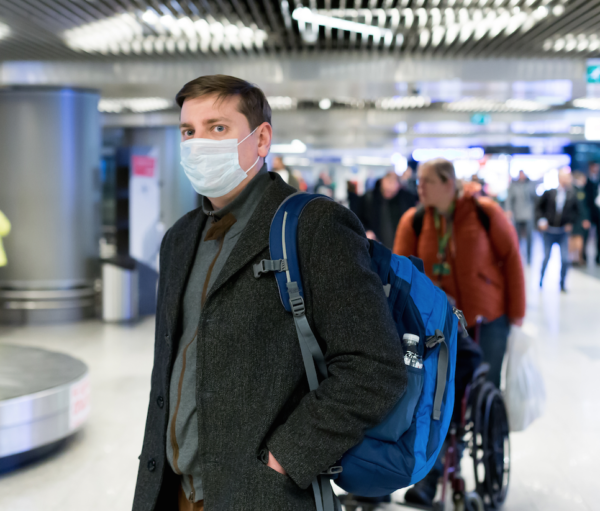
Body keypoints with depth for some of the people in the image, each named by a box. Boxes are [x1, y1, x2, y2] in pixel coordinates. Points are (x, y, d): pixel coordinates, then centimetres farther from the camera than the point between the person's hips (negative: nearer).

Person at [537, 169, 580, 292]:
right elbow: (539, 207, 4)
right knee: (546, 258, 8)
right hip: (549, 230, -1)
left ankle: (562, 284, 11)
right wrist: (541, 220, -8)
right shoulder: (549, 193, -5)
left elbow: (576, 212, 9)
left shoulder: (572, 195, -3)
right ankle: (540, 281, 28)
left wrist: (571, 223, -3)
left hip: (563, 232, 1)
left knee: (565, 259, -5)